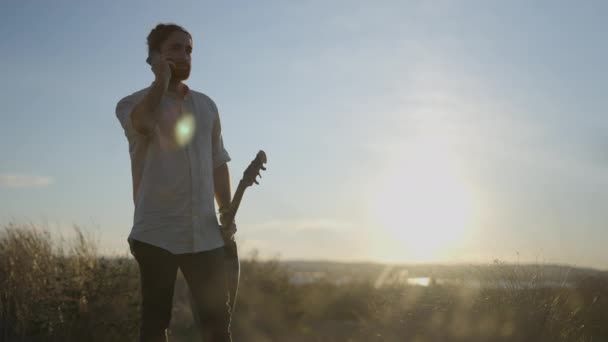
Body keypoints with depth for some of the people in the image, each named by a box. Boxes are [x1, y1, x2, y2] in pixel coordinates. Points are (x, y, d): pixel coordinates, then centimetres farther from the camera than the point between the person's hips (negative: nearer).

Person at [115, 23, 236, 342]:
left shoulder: (207, 106, 15)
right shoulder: (133, 104, 2)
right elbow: (144, 123, -24)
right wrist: (162, 79, -15)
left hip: (205, 235, 4)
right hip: (157, 233, -4)